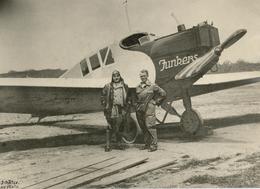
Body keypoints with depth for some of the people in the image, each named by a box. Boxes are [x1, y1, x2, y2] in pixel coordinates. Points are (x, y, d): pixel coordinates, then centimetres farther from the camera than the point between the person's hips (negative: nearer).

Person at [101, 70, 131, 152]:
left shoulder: (125, 86, 12)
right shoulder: (108, 86, 3)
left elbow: (128, 98, 17)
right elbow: (103, 97, 6)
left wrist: (127, 107, 8)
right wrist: (105, 106, -3)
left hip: (121, 110, 3)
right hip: (111, 110, -3)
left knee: (120, 127, 9)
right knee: (110, 127, -3)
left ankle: (119, 143, 21)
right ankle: (108, 144, 4)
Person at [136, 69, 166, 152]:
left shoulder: (152, 86, -2)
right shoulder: (138, 87, 13)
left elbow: (163, 94, 5)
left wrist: (156, 102, 4)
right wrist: (137, 106, 13)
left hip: (149, 110, -6)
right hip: (139, 110, 6)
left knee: (150, 126, -8)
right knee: (143, 128, 10)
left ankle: (153, 145, -2)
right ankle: (147, 144, 20)